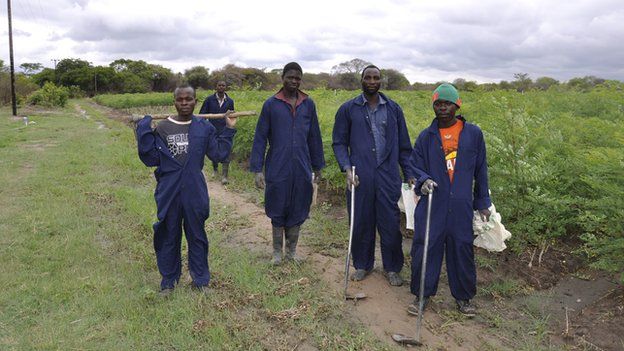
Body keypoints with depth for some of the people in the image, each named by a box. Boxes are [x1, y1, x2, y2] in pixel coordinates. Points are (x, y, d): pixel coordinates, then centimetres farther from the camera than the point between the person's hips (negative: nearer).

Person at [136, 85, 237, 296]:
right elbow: (151, 159, -6)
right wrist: (144, 131, -13)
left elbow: (218, 154, 0)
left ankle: (201, 279, 29)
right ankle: (168, 281, 29)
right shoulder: (162, 128, -2)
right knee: (168, 237, 12)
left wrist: (229, 130, -3)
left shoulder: (204, 128, 2)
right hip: (169, 193, 0)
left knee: (197, 236, 13)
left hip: (195, 192, 1)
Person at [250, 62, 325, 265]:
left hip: (301, 169, 2)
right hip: (277, 169, -2)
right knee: (278, 211, 9)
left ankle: (291, 251, 28)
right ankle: (277, 251, 26)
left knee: (297, 210, 11)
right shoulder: (271, 104, -2)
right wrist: (257, 169, -7)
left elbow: (314, 137, 11)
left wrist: (317, 166, 12)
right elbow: (260, 138, -2)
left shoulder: (308, 104, 5)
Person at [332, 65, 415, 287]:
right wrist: (346, 168, -10)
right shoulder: (348, 109, 4)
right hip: (360, 177, 0)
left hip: (388, 176, 1)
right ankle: (363, 265, 29)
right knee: (361, 222, 9)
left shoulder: (393, 109, 9)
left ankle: (392, 268, 22)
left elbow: (403, 145, 12)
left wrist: (409, 174, 6)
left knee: (391, 223, 4)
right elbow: (339, 142, 5)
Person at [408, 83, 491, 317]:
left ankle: (464, 297, 28)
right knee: (425, 248, 2)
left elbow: (480, 170, 10)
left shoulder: (473, 133, 4)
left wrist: (483, 202, 11)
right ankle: (422, 294, 20)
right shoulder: (426, 136, 4)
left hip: (461, 206, 0)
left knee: (462, 249, 8)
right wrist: (423, 180, -14)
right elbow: (414, 165, 9)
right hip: (432, 204, 0)